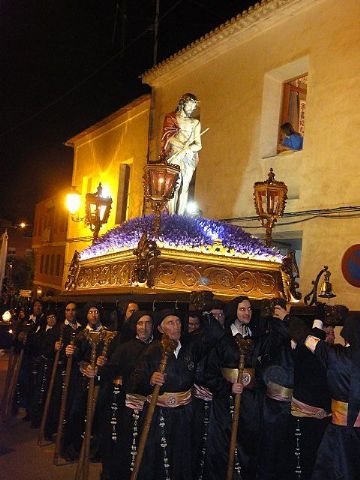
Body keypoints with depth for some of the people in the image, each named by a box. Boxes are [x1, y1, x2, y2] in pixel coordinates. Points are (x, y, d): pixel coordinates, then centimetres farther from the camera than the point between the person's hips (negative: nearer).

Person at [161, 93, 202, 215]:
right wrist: (185, 147, -12)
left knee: (185, 187, -6)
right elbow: (169, 137, -2)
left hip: (189, 158, 3)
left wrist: (186, 149, -10)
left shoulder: (195, 123, 17)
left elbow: (198, 145, 10)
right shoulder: (171, 118, 11)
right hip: (174, 156, -3)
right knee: (175, 185, -17)